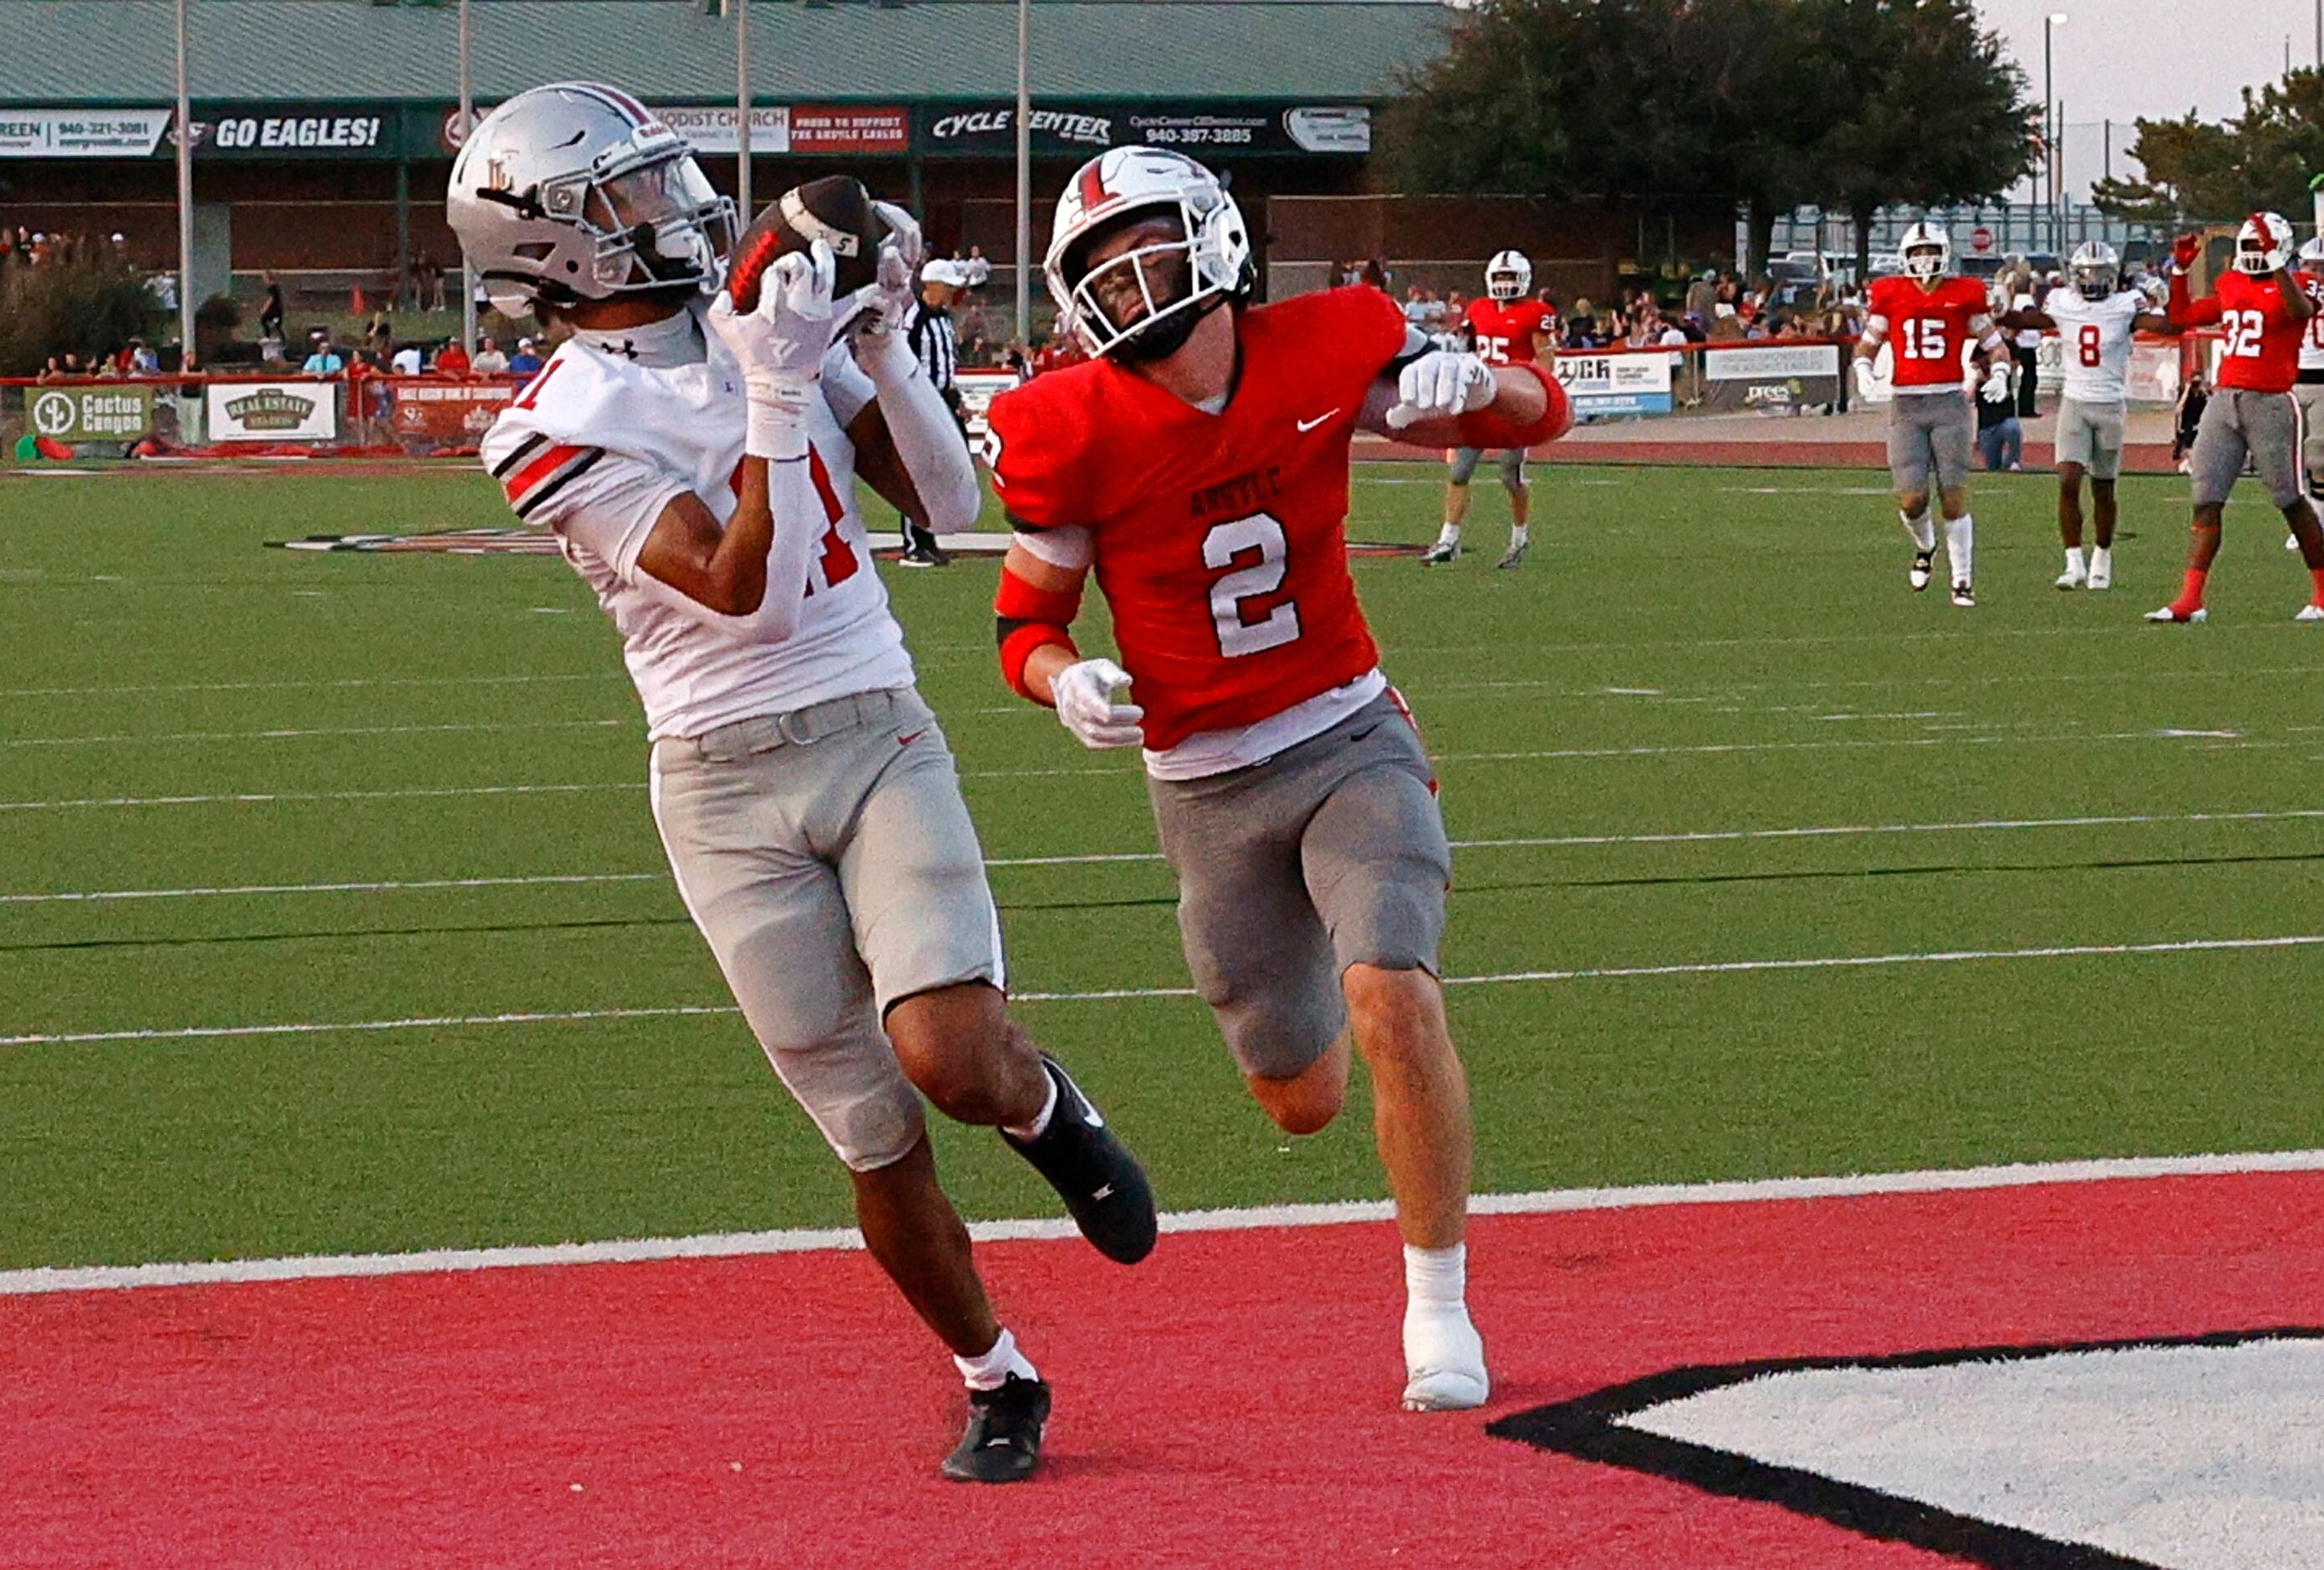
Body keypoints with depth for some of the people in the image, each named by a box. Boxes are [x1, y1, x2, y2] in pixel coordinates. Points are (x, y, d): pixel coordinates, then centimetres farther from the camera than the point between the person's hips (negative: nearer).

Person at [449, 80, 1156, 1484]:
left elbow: (950, 497, 4)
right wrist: (779, 402, -23)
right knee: (874, 1134, 2)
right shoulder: (562, 433, -8)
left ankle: (1044, 1104, 16)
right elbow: (744, 590, -17)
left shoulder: (767, 328, 7)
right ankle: (999, 1386, 21)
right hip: (725, 788, -2)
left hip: (875, 737, 2)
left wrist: (880, 341, -7)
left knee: (949, 1058, -20)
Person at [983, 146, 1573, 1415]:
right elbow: (1025, 623, -2)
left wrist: (1473, 383, -22)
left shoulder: (1322, 357, -10)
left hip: (1350, 741, -1)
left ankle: (1440, 1307, -7)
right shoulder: (1079, 435, -13)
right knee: (1302, 1100, 9)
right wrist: (1066, 683, -25)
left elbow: (1542, 416, 1)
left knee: (1392, 997, -24)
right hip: (1205, 785, 1)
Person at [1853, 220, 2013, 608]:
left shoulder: (1964, 295, 3)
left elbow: (1994, 344, 11)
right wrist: (1863, 370, -4)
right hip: (1905, 404, 1)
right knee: (1912, 499, -6)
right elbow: (1867, 344, 16)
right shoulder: (1890, 295, 6)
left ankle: (1963, 581, 8)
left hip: (1949, 402, -1)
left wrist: (1999, 373, -8)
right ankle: (1925, 547, 28)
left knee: (1954, 497, -2)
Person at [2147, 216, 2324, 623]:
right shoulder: (2231, 285, 16)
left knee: (2291, 500, 2)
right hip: (2224, 401, 6)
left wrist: (2274, 264, -29)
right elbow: (2182, 317, 26)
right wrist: (2180, 269, 18)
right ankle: (2190, 600, -2)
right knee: (2206, 500, -1)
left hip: (2270, 403, -6)